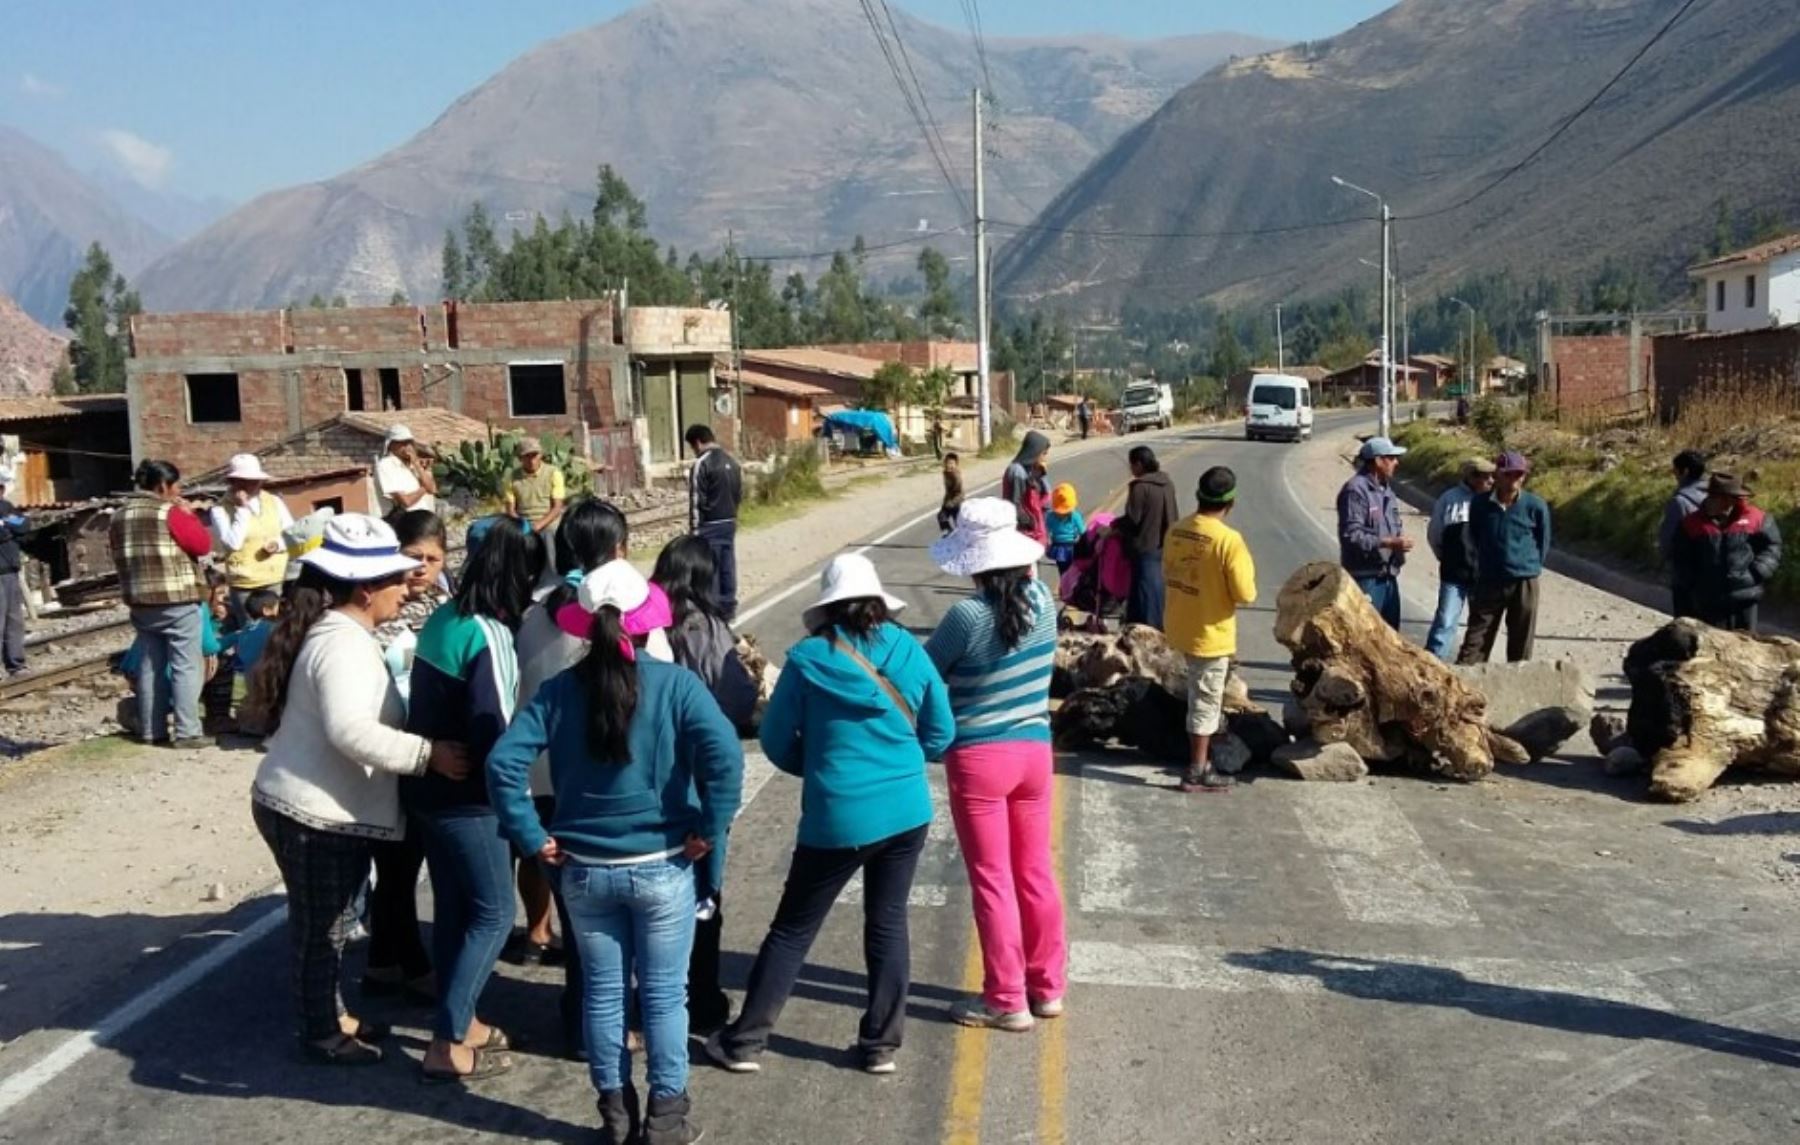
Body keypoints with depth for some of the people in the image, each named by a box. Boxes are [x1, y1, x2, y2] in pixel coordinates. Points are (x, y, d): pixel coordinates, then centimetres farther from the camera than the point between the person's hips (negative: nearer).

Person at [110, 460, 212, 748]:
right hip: (177, 602, -7)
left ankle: (151, 730, 16)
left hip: (140, 602, 7)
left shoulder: (119, 516, 12)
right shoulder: (169, 512, -10)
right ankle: (187, 732, -7)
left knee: (151, 665, 13)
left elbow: (117, 555, 17)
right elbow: (203, 544, -9)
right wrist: (189, 515, 1)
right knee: (185, 666, -4)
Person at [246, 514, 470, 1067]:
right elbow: (352, 730, -35)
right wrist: (427, 753, -33)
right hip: (315, 813, -10)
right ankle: (322, 1034, 19)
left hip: (318, 807, 10)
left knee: (326, 922, 22)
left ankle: (332, 1016, 36)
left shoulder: (336, 632, 12)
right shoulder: (343, 643, -23)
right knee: (320, 926, 5)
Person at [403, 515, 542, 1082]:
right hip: (466, 797, -8)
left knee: (453, 908, 18)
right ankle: (447, 1044, 4)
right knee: (493, 914, 2)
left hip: (428, 787, 8)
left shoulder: (443, 619, 4)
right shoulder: (488, 636, -22)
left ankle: (458, 1022, 30)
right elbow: (493, 731, -21)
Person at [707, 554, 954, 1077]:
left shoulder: (808, 659, -8)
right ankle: (881, 1045, 21)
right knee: (888, 924, 15)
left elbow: (777, 741, -1)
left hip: (837, 818, -2)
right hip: (907, 812, 3)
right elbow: (940, 734, 5)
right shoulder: (910, 652, -1)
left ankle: (746, 1042, 15)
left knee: (792, 929, 9)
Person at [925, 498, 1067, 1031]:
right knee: (1036, 872, 17)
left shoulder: (968, 617, -19)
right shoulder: (1042, 601, -3)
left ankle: (1007, 1001, 13)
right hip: (1035, 749, 6)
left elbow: (925, 673, -5)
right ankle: (1048, 986, 27)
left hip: (980, 758, -6)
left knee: (992, 880, 5)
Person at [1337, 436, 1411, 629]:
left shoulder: (1385, 489, 14)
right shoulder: (1355, 490, -17)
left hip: (1388, 575, 9)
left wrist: (1399, 542, 1)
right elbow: (1351, 535, -22)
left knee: (1390, 628, 16)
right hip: (1365, 576, -9)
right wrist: (1389, 542, -23)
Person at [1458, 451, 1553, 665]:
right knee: (1476, 641, 0)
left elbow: (1543, 544, 5)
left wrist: (1529, 567, 10)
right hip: (1489, 582, 1)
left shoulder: (1535, 506, -8)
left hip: (1524, 583, -1)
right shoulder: (1481, 503, -4)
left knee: (1520, 646, 9)